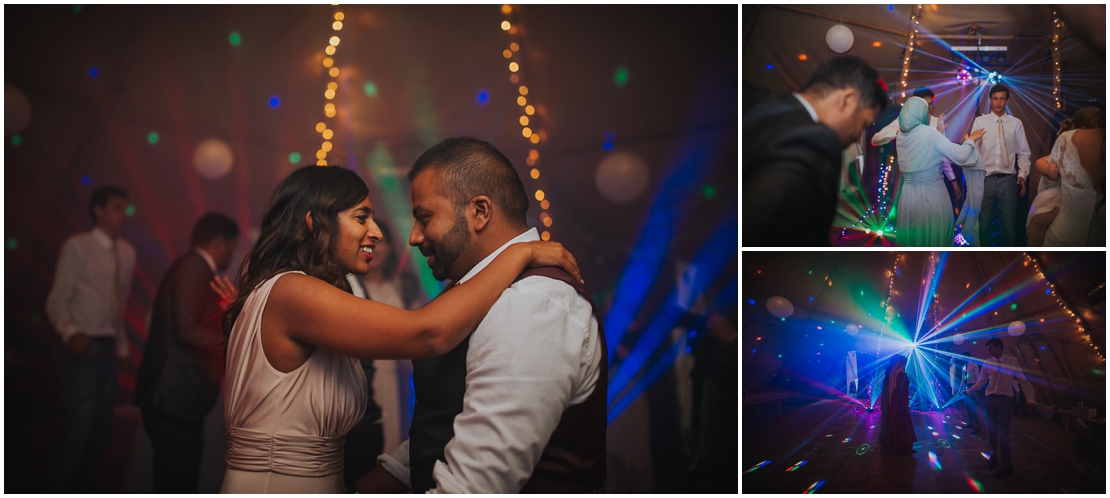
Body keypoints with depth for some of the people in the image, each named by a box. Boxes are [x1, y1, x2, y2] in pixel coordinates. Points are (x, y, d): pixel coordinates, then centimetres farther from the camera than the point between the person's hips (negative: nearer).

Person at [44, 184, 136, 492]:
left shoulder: (126, 253, 12)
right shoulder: (77, 248, -5)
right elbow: (57, 301, -8)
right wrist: (70, 333, -24)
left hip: (109, 349, 6)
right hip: (83, 348, -6)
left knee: (101, 430, 7)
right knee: (80, 427, -12)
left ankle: (81, 493, 16)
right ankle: (55, 492, 0)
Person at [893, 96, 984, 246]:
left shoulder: (901, 135, 2)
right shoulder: (930, 133, -15)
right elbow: (960, 156, -13)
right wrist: (971, 139, 3)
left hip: (908, 195, 5)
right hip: (931, 195, -5)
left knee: (912, 238, 14)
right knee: (934, 238, 7)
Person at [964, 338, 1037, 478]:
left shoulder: (1012, 361, -4)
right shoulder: (987, 363, 4)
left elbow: (1023, 380, -4)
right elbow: (981, 381, 13)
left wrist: (1031, 398, -12)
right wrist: (968, 391, 12)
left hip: (1005, 400, -3)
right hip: (991, 399, 3)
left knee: (1003, 432, -6)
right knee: (991, 431, 8)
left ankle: (1007, 465, 4)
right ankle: (994, 456, 29)